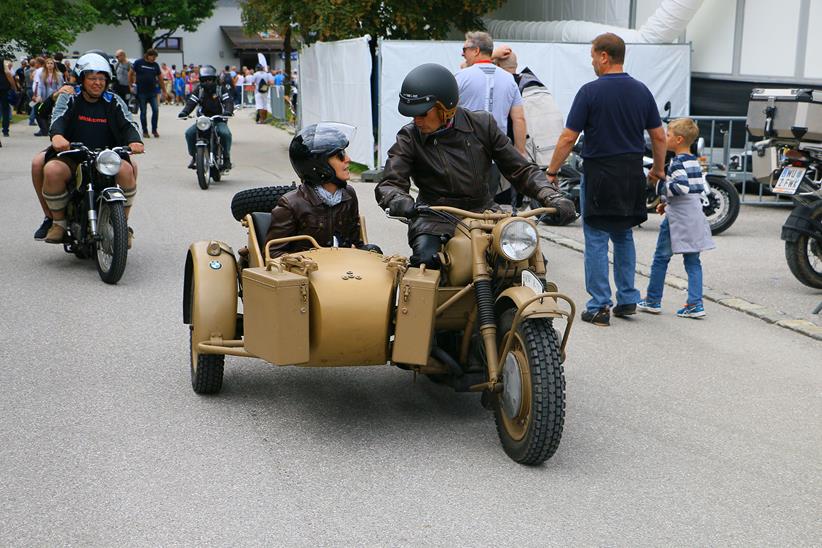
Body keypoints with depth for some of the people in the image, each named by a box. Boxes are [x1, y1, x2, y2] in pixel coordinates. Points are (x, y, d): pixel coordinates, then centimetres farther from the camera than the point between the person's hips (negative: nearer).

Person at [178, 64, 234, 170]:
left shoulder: (221, 88, 1)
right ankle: (194, 156, -2)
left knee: (225, 133, -34)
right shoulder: (199, 89, 9)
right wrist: (184, 112, -21)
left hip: (219, 119, -3)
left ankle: (226, 158, -16)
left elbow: (228, 101, -12)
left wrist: (228, 111, -35)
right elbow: (191, 102, -1)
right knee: (189, 133, -20)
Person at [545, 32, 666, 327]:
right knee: (624, 237, 19)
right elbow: (659, 137, 8)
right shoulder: (641, 91, 5)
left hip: (599, 175, -5)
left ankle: (599, 307, 2)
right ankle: (627, 299, 19)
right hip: (632, 175, 5)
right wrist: (658, 169, 23)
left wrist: (551, 171, -2)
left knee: (596, 241, 1)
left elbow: (568, 138, -11)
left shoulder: (590, 91, -11)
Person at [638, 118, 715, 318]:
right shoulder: (694, 161, 14)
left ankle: (653, 300, 14)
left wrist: (661, 185, -12)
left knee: (661, 258, 5)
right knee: (692, 261, 7)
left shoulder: (677, 162, -14)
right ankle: (695, 304, 1)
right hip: (694, 217, 8)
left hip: (677, 217, -8)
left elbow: (681, 187, -27)